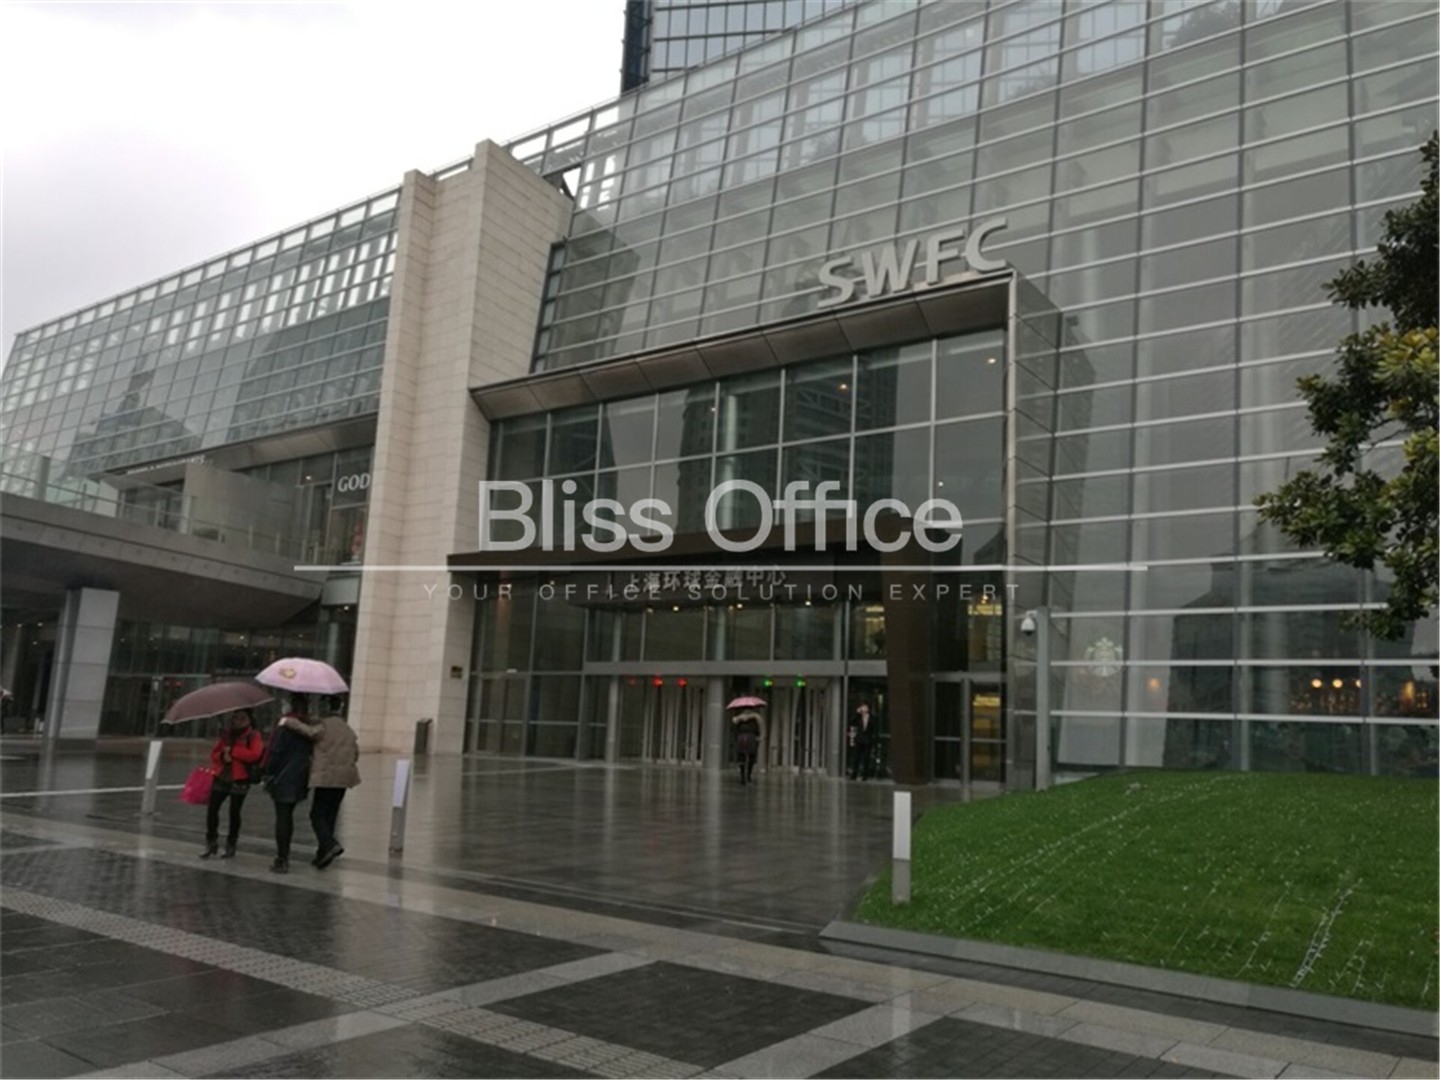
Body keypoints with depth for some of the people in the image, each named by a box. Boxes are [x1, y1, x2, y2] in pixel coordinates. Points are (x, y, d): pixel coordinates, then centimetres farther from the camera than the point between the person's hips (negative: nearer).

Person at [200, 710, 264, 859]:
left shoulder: (253, 736, -1)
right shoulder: (225, 734, 14)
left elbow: (254, 754, -16)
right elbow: (214, 754, 12)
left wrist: (233, 750, -14)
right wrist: (222, 756, -11)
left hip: (240, 780, -4)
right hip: (221, 778, 4)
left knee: (234, 812, -1)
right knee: (212, 809, -2)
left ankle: (231, 845, 12)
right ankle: (211, 844, 11)